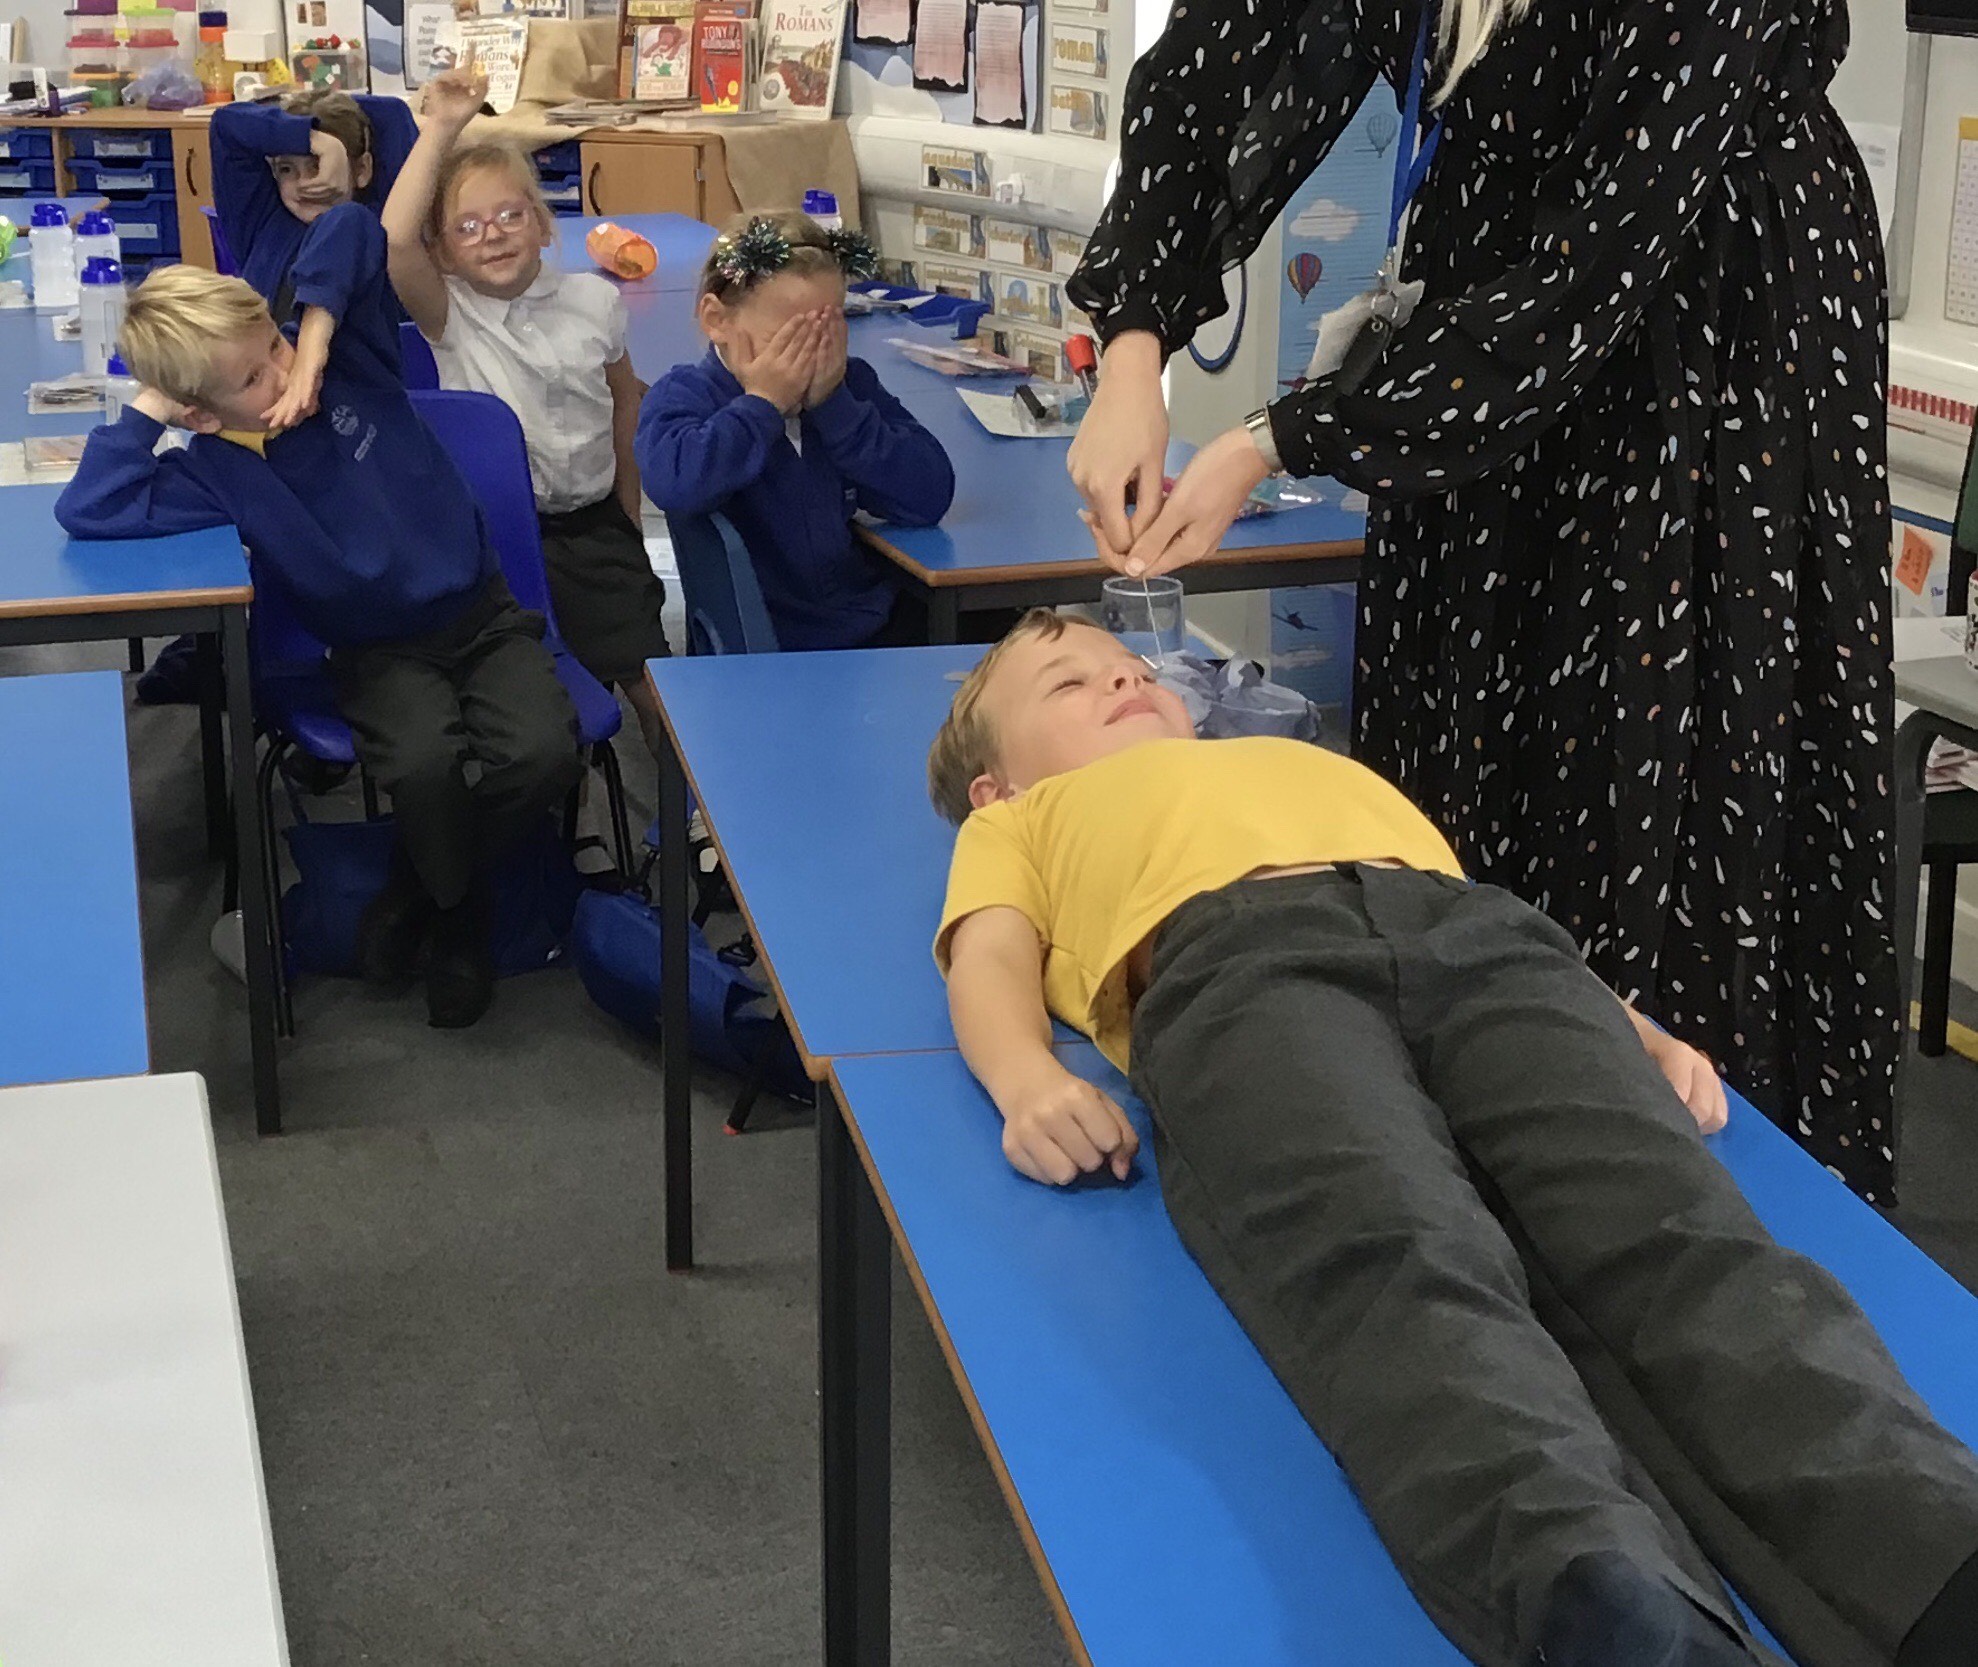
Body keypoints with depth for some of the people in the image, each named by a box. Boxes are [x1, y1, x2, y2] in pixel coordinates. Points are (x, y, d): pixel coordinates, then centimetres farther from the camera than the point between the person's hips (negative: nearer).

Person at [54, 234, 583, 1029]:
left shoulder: (348, 359, -7)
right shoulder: (220, 472, -13)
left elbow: (352, 226, -9)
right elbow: (87, 510, -24)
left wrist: (317, 329, -19)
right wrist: (146, 411, -19)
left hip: (484, 616, 2)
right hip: (383, 653, -2)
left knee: (542, 754, -26)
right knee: (424, 766, -35)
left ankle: (420, 890, 4)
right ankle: (458, 911, 0)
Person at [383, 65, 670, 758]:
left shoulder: (593, 299, -1)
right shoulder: (448, 315, -10)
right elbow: (394, 239, -31)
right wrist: (440, 130, -31)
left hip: (594, 524, 2)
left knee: (655, 687, 1)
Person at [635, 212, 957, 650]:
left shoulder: (851, 384, 8)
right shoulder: (685, 396, -5)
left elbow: (929, 499, -4)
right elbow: (674, 486, -29)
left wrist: (834, 404, -10)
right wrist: (762, 403, -17)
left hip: (881, 628, 4)